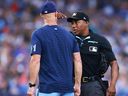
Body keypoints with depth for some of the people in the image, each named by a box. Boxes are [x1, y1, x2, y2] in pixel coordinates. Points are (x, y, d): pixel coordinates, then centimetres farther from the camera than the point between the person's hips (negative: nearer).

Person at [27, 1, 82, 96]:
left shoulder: (38, 34, -4)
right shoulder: (69, 35, 10)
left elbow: (35, 61, -11)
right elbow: (77, 61, 6)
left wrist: (32, 85, -9)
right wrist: (77, 84, 10)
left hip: (48, 87, -4)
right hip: (68, 86, 4)